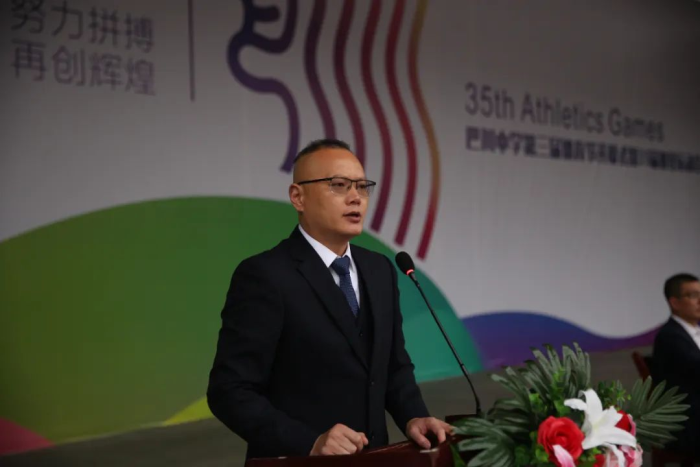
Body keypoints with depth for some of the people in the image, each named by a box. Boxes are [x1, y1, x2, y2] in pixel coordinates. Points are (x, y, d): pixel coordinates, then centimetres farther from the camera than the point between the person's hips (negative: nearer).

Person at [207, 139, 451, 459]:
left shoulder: (379, 270, 8)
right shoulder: (264, 275, -12)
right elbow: (230, 391, -15)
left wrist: (413, 417, -2)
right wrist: (311, 443, -24)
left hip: (371, 460, 5)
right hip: (298, 460, -4)